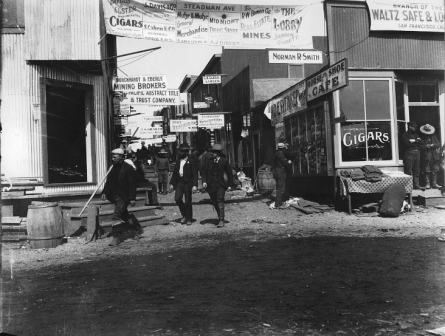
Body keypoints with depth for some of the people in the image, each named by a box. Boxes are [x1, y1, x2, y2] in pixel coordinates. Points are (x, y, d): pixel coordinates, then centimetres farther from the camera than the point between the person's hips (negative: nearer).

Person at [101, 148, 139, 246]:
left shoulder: (128, 168, -11)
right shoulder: (114, 168, 13)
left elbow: (132, 184, -13)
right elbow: (108, 182, 19)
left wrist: (132, 198, -17)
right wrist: (104, 192, 5)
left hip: (123, 197, -9)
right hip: (114, 196, 9)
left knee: (117, 214, -18)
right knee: (124, 215, 18)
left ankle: (116, 236, -12)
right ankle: (137, 229, 35)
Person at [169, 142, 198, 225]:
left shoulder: (192, 161, -6)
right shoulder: (178, 160, 12)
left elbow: (195, 174, -10)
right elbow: (175, 172, 17)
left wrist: (195, 185, -18)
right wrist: (172, 183, 13)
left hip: (188, 183, -5)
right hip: (179, 182, 5)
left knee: (188, 202, 1)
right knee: (177, 198, -10)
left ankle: (189, 219, 17)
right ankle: (184, 215, 12)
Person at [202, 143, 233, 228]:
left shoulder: (224, 161, 2)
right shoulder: (209, 162, 11)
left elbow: (230, 173, 6)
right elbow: (205, 173, 10)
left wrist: (230, 185, 2)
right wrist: (204, 181, -7)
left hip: (220, 184, -4)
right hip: (211, 185, 4)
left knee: (220, 201, -15)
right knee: (215, 203, 8)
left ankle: (221, 221, -15)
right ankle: (220, 217, 26)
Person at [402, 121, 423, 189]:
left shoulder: (416, 135, 23)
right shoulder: (405, 135, 3)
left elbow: (420, 142, 10)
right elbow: (407, 143, -11)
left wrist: (412, 141, -7)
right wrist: (416, 141, 0)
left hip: (417, 153, 6)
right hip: (409, 154, -6)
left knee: (417, 171, 7)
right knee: (409, 171, -9)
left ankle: (416, 184, 12)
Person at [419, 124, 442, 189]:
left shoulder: (433, 136, 15)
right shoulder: (421, 137, 0)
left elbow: (438, 144, 8)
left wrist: (433, 145, -10)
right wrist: (425, 146, -20)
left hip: (434, 156, 4)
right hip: (426, 156, -4)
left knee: (434, 171, 4)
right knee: (426, 171, -3)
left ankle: (434, 183, 9)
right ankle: (427, 184, 3)